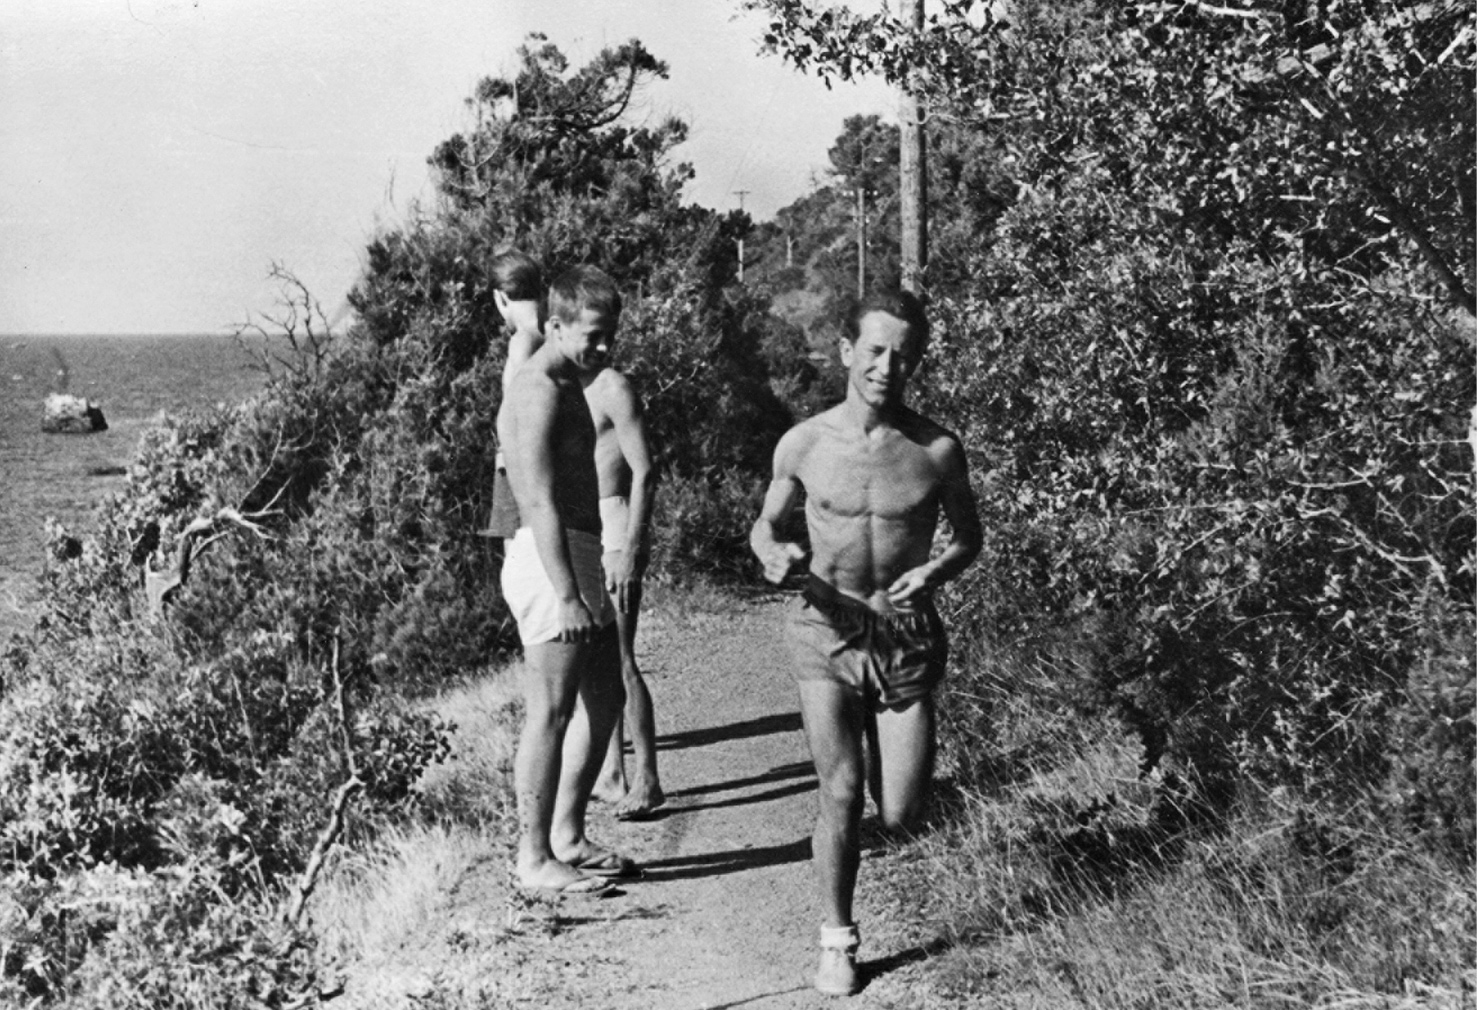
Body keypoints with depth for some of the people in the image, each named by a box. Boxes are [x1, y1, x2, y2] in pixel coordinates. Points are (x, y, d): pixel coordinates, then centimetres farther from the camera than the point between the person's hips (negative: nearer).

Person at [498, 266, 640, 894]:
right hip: (549, 560, -11)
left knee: (604, 701, 17)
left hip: (578, 558, 11)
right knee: (550, 714, -5)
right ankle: (534, 861, 3)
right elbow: (541, 502, -22)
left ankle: (567, 837, 26)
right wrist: (569, 597, -26)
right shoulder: (541, 389, -15)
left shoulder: (565, 382, 18)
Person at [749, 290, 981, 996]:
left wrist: (936, 571, -13)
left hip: (907, 638, 1)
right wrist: (774, 554, -14)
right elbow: (766, 523, 9)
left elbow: (968, 536, 8)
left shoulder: (938, 450, -6)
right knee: (841, 797, -8)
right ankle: (837, 940, 12)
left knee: (901, 818, 0)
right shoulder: (803, 445, -5)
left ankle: (881, 749, 37)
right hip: (825, 633, 0)